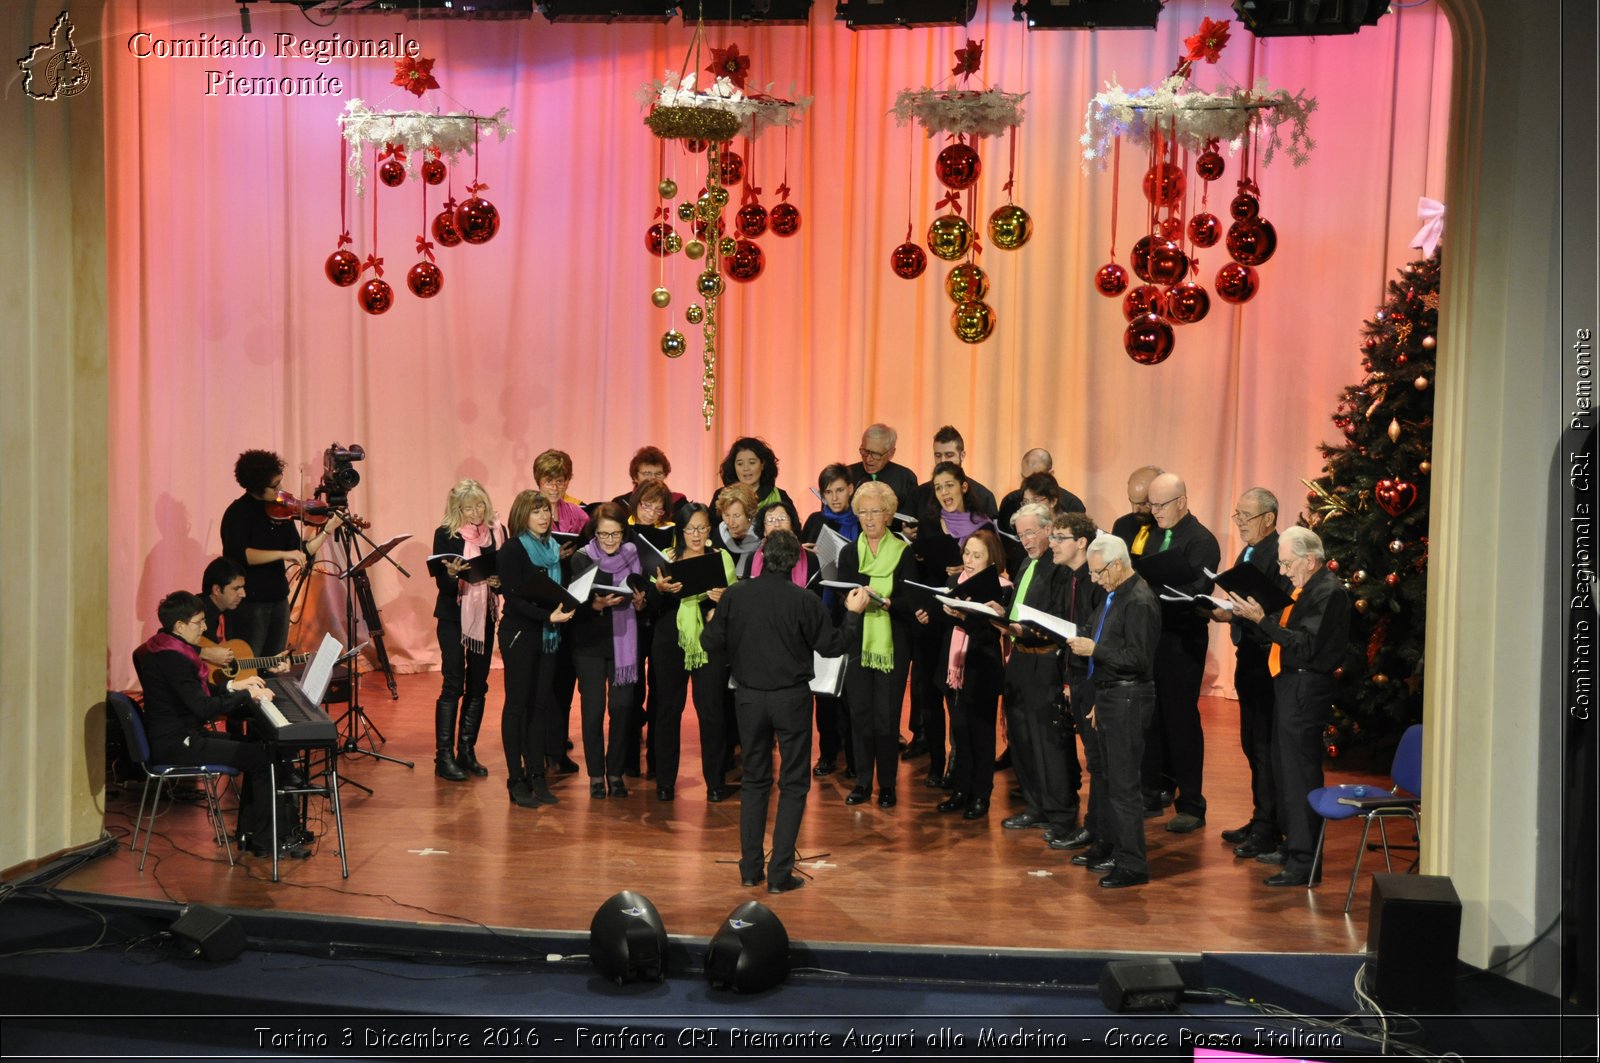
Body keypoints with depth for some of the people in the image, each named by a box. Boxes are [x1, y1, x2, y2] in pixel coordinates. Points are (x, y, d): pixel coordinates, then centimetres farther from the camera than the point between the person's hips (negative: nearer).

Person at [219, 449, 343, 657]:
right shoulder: (238, 512, -11)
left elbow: (302, 553, 8)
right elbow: (238, 554, -25)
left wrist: (327, 530, -3)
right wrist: (282, 554, -27)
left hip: (278, 601, 7)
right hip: (248, 602, -7)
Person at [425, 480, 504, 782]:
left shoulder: (497, 532, 5)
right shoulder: (445, 534, -5)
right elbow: (442, 583, -8)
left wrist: (499, 581, -14)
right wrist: (452, 574, -29)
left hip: (484, 616, 4)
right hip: (453, 617, -4)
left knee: (478, 686, 6)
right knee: (453, 685, -6)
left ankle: (467, 752, 16)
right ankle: (444, 756, 0)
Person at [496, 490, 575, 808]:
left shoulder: (553, 549, 12)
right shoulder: (512, 549, -7)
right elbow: (513, 598, -14)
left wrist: (564, 612, -1)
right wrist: (548, 616, -24)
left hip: (548, 635, 6)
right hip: (520, 635, -6)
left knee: (541, 704, 7)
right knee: (518, 704, 0)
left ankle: (537, 775, 13)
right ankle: (516, 780, 4)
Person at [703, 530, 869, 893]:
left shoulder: (734, 595, -6)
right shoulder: (803, 601, -12)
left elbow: (712, 644, -1)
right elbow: (832, 646, -6)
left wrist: (713, 621, 19)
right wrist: (853, 614, 8)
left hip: (749, 697, 3)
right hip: (791, 698, -3)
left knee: (755, 781, 16)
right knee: (793, 784, 6)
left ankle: (750, 869, 17)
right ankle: (780, 874, 3)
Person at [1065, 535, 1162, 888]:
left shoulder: (1139, 601, -17)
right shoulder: (1114, 596, 14)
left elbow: (1138, 658, -22)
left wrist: (1095, 650, -19)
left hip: (1128, 699, -10)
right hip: (1110, 696, 10)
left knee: (1123, 785, -6)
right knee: (1112, 779, 19)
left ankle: (1132, 865, 0)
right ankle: (1111, 847, 31)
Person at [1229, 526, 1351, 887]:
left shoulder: (1328, 592, -16)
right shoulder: (1308, 588, 15)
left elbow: (1305, 645, -22)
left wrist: (1262, 618, -22)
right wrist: (1251, 614, 2)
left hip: (1305, 691, -10)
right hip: (1290, 685, 10)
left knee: (1299, 773, -7)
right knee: (1285, 769, 16)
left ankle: (1303, 863, -1)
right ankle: (1295, 845, 28)